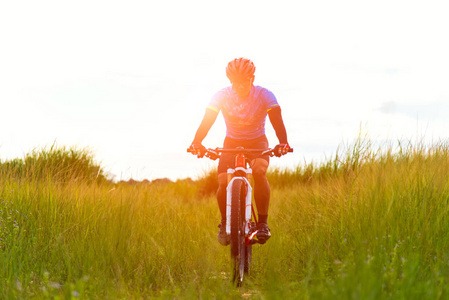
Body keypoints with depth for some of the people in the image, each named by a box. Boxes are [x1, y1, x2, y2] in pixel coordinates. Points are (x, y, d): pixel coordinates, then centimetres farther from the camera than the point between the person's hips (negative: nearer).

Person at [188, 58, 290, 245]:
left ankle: (263, 222, -22)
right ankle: (225, 222, 6)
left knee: (259, 172, -33)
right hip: (231, 143, 1)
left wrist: (283, 142, -50)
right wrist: (197, 142, -44)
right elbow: (207, 121, -25)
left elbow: (277, 121, -30)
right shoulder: (222, 96, -17)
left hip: (257, 142, -1)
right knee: (223, 183, -20)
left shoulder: (264, 96, -19)